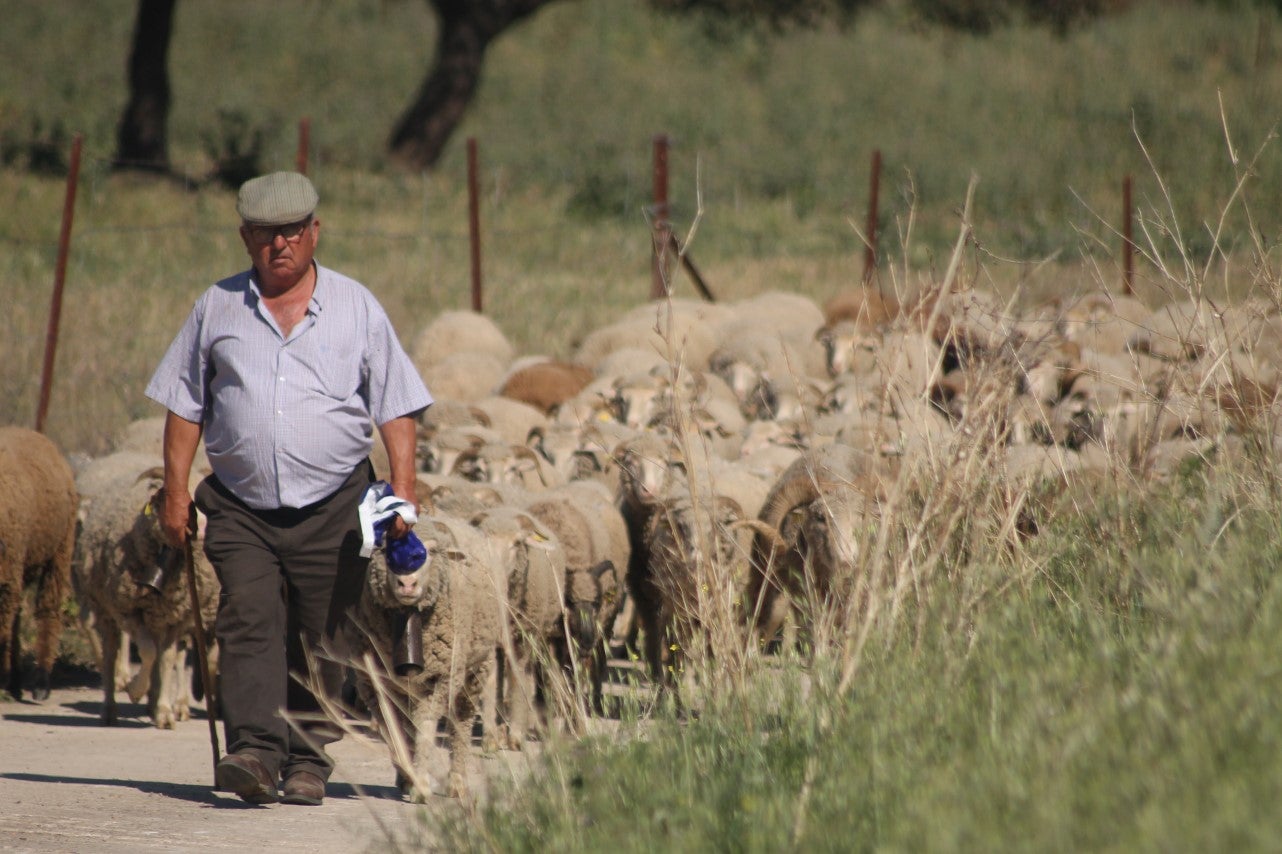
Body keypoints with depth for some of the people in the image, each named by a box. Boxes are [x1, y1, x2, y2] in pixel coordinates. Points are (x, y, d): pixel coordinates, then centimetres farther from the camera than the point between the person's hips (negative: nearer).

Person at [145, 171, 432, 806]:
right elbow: (185, 405, 13)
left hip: (333, 508, 0)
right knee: (249, 624, -17)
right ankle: (255, 752, -26)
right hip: (241, 509, 0)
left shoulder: (357, 308, 7)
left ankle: (307, 760, 10)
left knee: (318, 644, 2)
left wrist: (404, 486, -5)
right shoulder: (217, 308, 11)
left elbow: (395, 407, 6)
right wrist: (175, 488, 5)